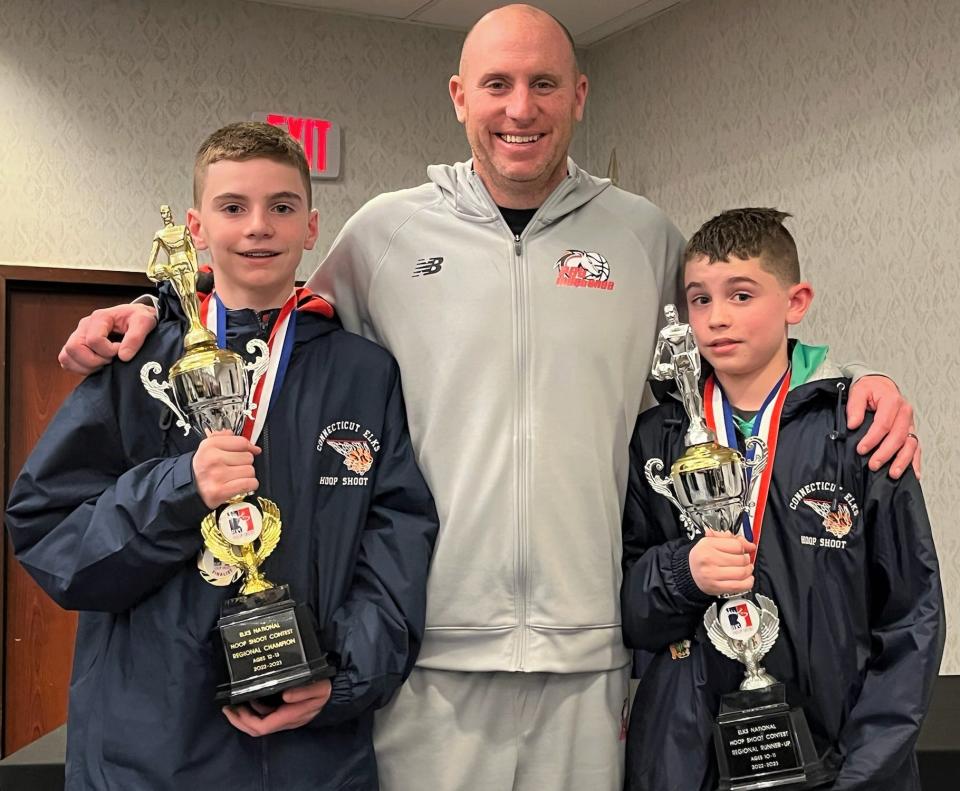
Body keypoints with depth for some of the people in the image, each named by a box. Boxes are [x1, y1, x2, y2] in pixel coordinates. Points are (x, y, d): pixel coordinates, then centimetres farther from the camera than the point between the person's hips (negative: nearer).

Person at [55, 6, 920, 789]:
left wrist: (855, 384, -1)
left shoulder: (644, 235, 7)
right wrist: (153, 319, 3)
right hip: (430, 643, -1)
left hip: (588, 650, 1)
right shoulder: (386, 230, 5)